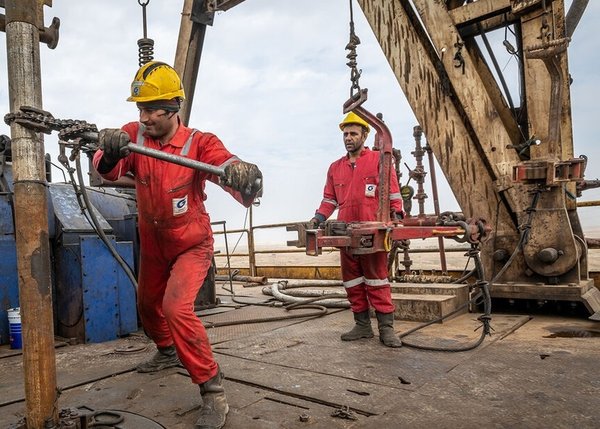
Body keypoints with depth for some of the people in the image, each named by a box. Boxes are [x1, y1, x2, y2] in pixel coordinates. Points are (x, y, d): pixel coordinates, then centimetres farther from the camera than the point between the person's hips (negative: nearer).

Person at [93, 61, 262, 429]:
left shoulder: (200, 143, -23)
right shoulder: (134, 134, -13)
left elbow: (228, 166, -40)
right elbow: (107, 171, -28)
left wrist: (244, 174, -65)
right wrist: (111, 150, -52)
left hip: (191, 245, -6)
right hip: (152, 244, 6)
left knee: (177, 307, -25)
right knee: (148, 305, 24)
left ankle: (213, 391, -11)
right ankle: (168, 352, 54)